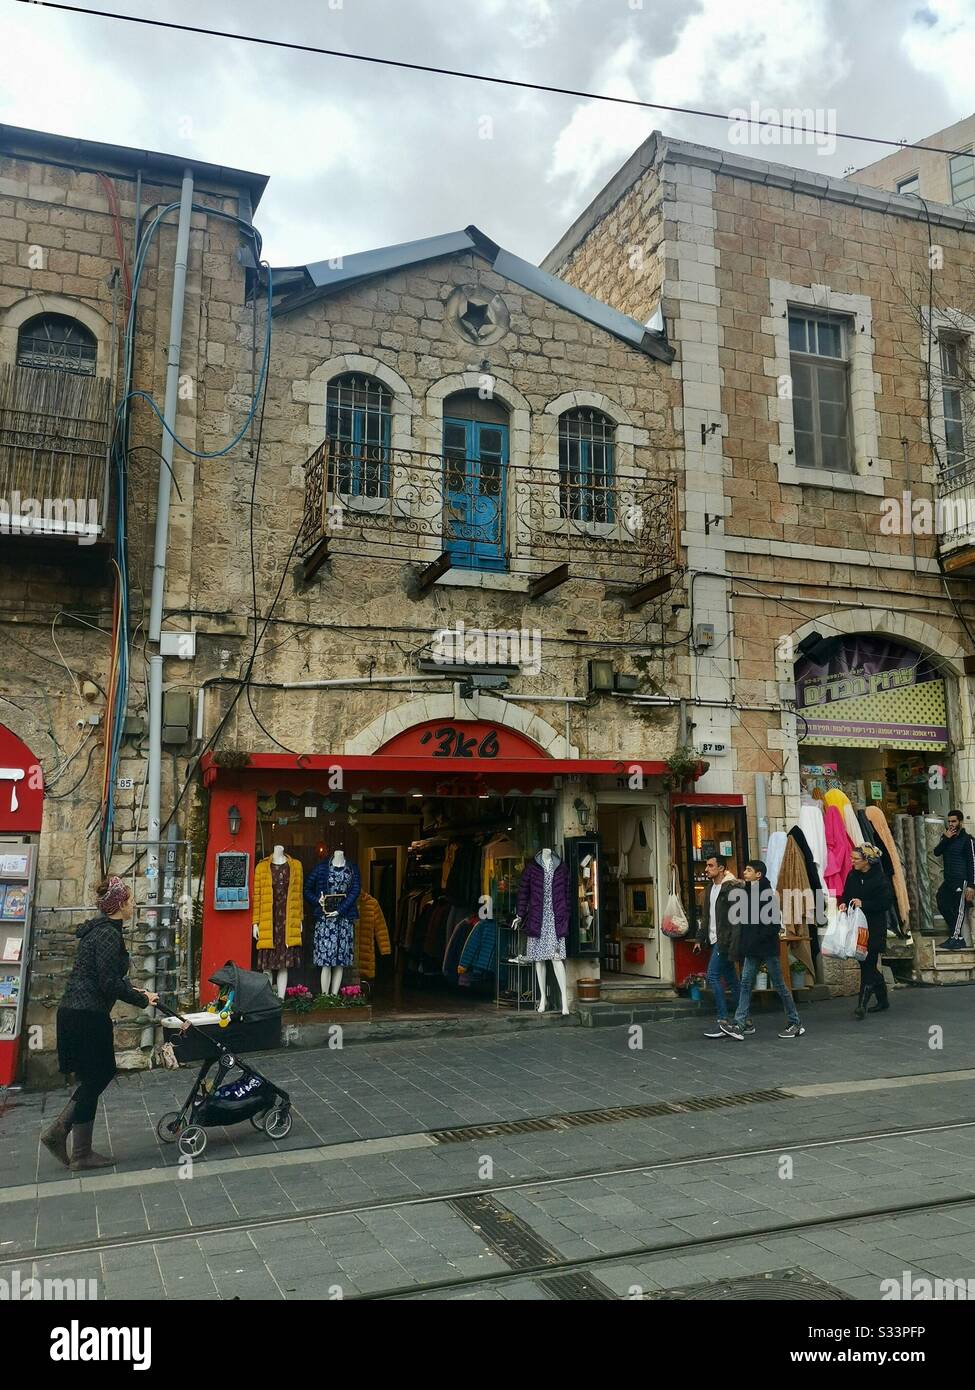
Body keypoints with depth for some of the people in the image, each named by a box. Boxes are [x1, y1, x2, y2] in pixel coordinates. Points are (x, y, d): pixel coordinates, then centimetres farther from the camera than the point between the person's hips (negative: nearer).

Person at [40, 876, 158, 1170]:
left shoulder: (98, 929, 13)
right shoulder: (108, 935, -17)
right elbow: (110, 984, -20)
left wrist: (131, 990, 18)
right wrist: (142, 998, -9)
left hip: (75, 1012, 10)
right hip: (88, 1016, -10)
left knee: (100, 1074, 16)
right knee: (95, 1079, 1)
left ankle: (58, 1132, 16)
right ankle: (81, 1155, 11)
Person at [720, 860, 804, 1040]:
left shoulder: (768, 894, -14)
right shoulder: (745, 892, 9)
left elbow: (776, 922, -18)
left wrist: (761, 938, -19)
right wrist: (743, 946, 10)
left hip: (768, 949, -7)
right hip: (751, 950, 7)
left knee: (779, 985, 4)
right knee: (746, 984, 1)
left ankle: (795, 1023, 18)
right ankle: (739, 1025, -2)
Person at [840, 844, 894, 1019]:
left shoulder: (879, 878, -11)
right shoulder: (852, 875, 7)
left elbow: (887, 903, -13)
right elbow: (846, 894, 19)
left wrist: (863, 904, -20)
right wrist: (844, 903, -2)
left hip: (874, 927, -6)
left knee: (868, 963, -9)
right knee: (868, 964, 12)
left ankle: (862, 1003, -11)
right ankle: (883, 1000, 26)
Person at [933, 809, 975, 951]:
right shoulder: (946, 837, 13)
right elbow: (936, 852, 0)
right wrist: (946, 838, -13)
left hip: (961, 880, -8)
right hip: (949, 880, 8)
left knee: (959, 910, -4)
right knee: (943, 905, 8)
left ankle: (956, 939, 3)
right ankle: (957, 935, 18)